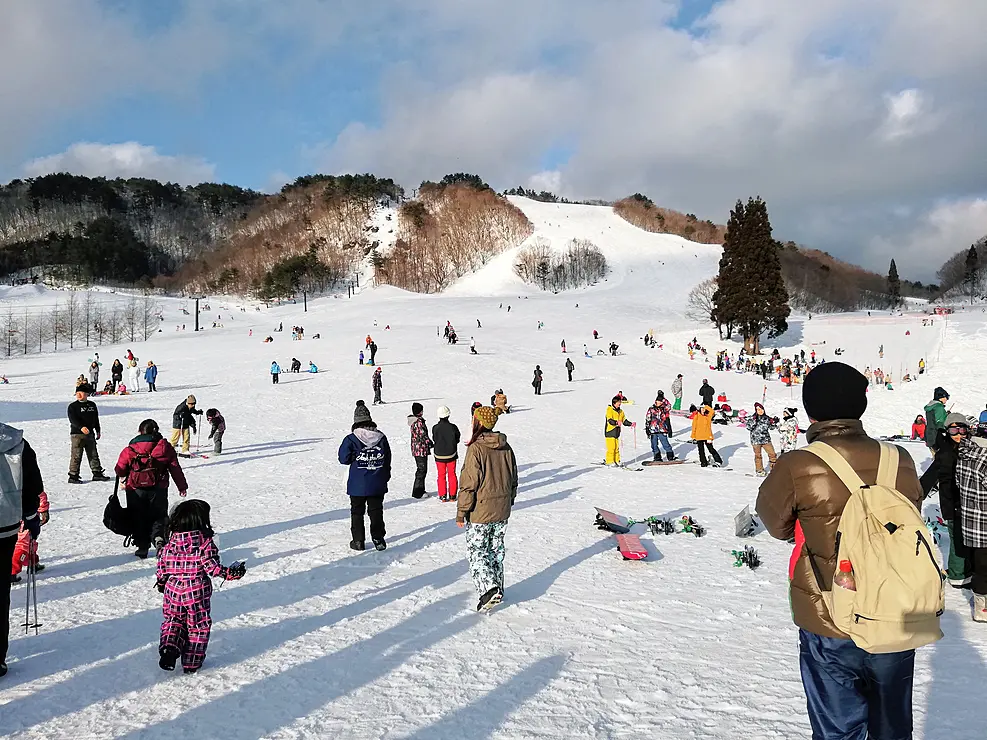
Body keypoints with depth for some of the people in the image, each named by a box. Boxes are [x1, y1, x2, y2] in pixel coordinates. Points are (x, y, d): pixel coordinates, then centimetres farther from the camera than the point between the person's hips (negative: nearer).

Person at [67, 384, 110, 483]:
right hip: (77, 434, -5)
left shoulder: (92, 405, 12)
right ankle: (73, 476, 2)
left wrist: (98, 431, 21)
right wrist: (81, 427, -32)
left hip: (90, 434, 5)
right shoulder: (72, 406, -4)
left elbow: (96, 419, 20)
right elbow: (73, 419, -17)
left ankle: (97, 473, 19)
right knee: (76, 455, -5)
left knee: (93, 454, 11)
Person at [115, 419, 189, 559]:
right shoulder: (165, 447, -2)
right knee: (158, 516, 14)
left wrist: (123, 480, 27)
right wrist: (182, 486, 11)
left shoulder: (130, 449, -3)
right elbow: (175, 468, 1)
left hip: (135, 490, 0)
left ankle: (142, 547, 13)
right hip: (158, 490, 0)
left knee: (138, 518, 14)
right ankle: (158, 537, -13)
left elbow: (120, 470, 2)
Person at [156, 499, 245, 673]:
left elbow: (162, 567, 7)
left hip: (173, 589, 3)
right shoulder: (205, 542, -15)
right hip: (197, 592, -3)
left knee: (172, 621, 21)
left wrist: (161, 583, 21)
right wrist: (229, 573, -16)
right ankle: (192, 662, 17)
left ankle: (168, 649, -1)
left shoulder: (170, 543, -1)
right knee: (198, 626, 12)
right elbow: (211, 566, -19)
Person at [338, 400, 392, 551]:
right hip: (378, 485, 3)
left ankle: (358, 541, 13)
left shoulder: (351, 439, -14)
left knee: (357, 512, 11)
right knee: (376, 511, 13)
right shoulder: (381, 437, -3)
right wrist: (385, 476, 18)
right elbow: (387, 459, 6)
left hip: (357, 485, -2)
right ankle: (378, 540, 14)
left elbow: (344, 458, -10)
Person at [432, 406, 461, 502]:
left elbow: (434, 440, -2)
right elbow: (457, 439, 0)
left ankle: (442, 496, 12)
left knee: (441, 475, 11)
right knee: (452, 474, 12)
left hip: (439, 455, 0)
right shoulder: (453, 427, -12)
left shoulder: (435, 428, -14)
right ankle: (452, 495, 14)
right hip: (451, 455, 0)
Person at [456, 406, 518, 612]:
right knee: (496, 550, 19)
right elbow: (513, 480, 12)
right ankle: (497, 589, 28)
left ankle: (488, 589, -10)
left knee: (476, 551, 3)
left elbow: (469, 484, -18)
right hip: (502, 511, 7)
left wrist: (461, 512, -11)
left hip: (480, 512, -7)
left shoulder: (476, 449, -19)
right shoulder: (506, 447, 3)